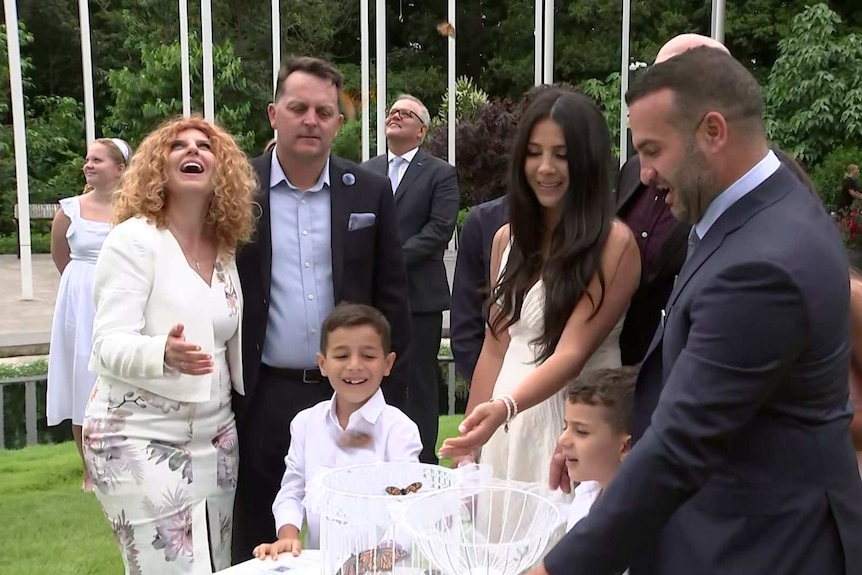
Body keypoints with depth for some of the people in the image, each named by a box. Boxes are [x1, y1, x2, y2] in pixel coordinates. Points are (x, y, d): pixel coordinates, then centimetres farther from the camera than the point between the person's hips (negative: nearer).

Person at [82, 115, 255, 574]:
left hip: (214, 434, 6)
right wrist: (163, 352, -37)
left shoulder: (227, 249, 7)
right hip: (138, 436, -6)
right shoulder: (133, 239, -10)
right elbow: (109, 343, -18)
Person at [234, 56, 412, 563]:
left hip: (350, 392, 1)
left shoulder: (371, 192, 2)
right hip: (262, 396, -1)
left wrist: (390, 393, 2)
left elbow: (391, 297, 4)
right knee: (258, 541, 12)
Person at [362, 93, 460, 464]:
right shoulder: (366, 172, 15)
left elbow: (439, 230, -9)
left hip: (419, 294, -4)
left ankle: (423, 459, 12)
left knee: (419, 381, 3)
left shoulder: (440, 174, 2)